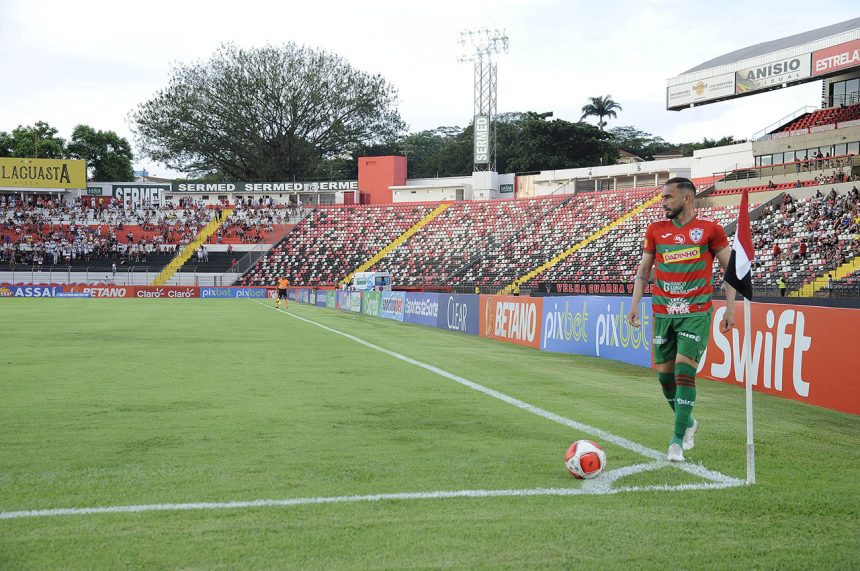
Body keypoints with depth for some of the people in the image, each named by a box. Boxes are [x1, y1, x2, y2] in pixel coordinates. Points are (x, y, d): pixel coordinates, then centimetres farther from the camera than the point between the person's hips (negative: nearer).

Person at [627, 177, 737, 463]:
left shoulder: (710, 229, -3)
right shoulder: (656, 229, 6)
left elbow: (730, 268, 3)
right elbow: (643, 271, 14)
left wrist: (730, 308, -2)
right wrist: (635, 304, 5)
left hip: (696, 313, -4)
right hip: (663, 313, 4)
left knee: (684, 371, -14)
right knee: (665, 374, 7)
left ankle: (677, 441, -8)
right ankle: (688, 423, 32)